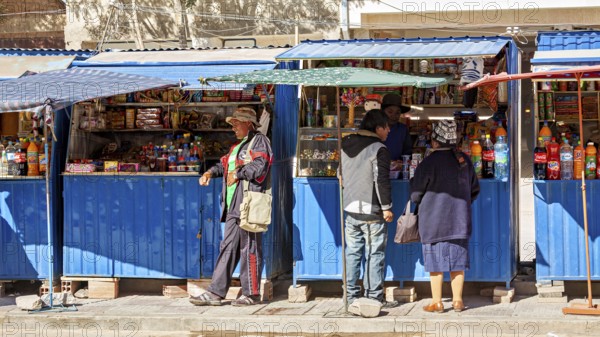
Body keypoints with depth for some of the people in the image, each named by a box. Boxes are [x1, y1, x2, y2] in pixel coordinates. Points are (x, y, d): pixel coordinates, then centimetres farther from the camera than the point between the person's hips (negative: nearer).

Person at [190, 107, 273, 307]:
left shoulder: (259, 141, -1)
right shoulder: (237, 146, 27)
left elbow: (259, 166, -15)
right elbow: (225, 164, 27)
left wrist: (238, 173, -6)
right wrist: (211, 172, 7)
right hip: (233, 207, 9)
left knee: (249, 249, -5)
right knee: (228, 247, 7)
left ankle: (251, 294, 1)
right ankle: (215, 293, 7)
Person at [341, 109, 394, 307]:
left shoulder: (346, 145, 11)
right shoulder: (379, 149, -12)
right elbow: (382, 180, -16)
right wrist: (386, 207, -12)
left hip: (349, 209, 6)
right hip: (372, 211, -6)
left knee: (352, 253, 11)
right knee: (374, 255, 1)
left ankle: (352, 296, 13)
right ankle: (373, 297, 2)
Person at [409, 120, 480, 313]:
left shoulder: (429, 163, -14)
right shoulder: (465, 161, 3)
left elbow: (415, 195, -7)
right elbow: (474, 190, 14)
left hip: (434, 220, -5)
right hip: (459, 220, 5)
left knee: (436, 262, 3)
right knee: (457, 261, 10)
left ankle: (437, 302, 7)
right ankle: (457, 300, 14)